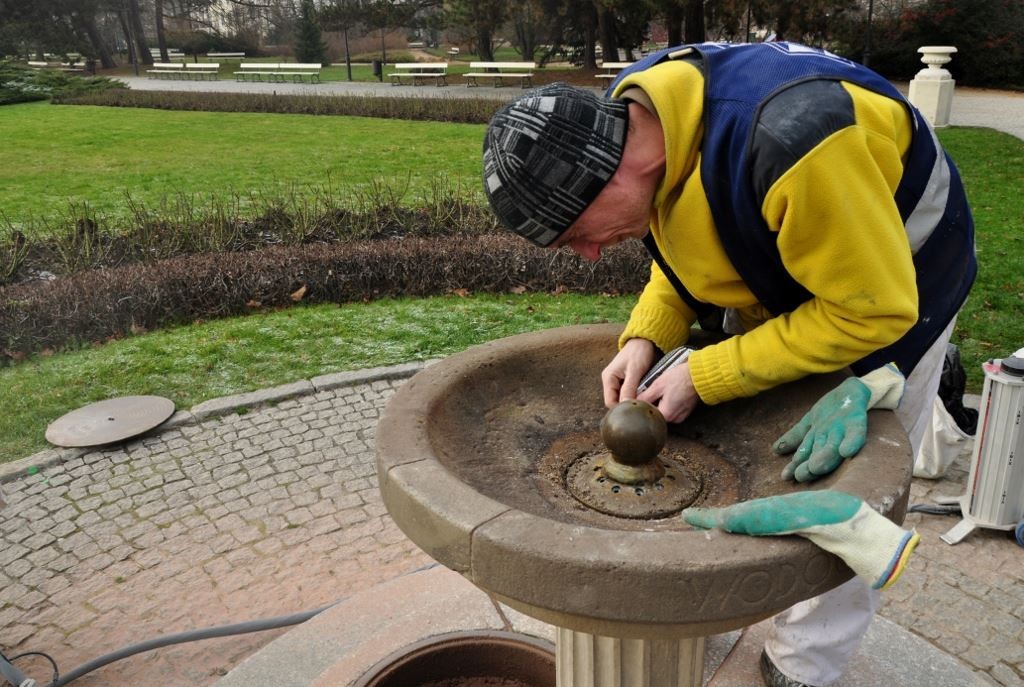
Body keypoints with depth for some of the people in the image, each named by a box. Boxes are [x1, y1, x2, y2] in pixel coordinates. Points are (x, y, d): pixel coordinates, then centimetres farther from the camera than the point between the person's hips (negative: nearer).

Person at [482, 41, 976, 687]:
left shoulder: (790, 142, -42)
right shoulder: (627, 115, -18)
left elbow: (872, 310, -31)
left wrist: (705, 378, -28)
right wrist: (646, 337, -17)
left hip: (892, 287, -6)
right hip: (776, 275, 6)